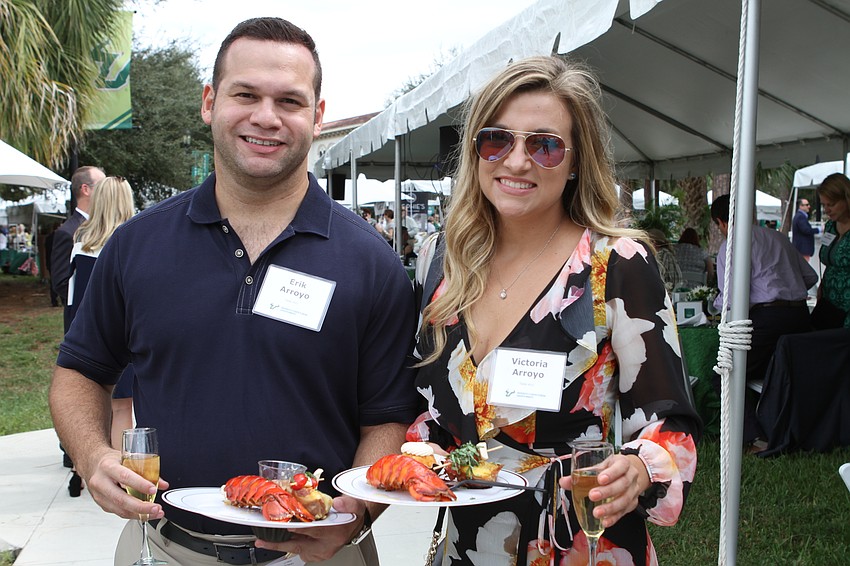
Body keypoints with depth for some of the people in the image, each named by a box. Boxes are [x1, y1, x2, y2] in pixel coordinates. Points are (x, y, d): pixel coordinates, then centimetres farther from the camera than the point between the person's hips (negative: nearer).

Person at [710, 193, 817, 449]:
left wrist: (716, 303, 9)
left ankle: (756, 438, -9)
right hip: (800, 315, 7)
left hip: (767, 319, -7)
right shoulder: (779, 237, 18)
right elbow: (810, 277, 20)